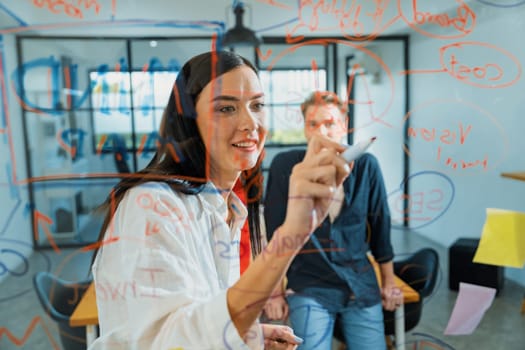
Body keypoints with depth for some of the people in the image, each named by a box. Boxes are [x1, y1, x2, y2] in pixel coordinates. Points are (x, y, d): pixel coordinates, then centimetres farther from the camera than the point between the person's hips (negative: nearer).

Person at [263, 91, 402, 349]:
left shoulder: (366, 166, -5)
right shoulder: (285, 165, -11)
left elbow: (380, 226, 5)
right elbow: (273, 231, -5)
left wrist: (389, 282, 12)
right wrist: (274, 291, -1)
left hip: (362, 287, 2)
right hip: (309, 287, -2)